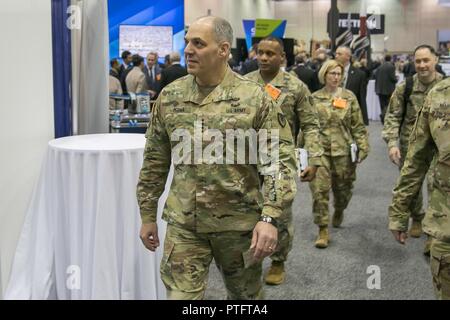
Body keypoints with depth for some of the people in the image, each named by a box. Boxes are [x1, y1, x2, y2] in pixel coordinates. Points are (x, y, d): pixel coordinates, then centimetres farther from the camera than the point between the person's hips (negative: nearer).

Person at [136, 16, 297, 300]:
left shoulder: (255, 98, -9)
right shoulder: (170, 97, 1)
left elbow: (279, 159, -12)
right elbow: (155, 161, 8)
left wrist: (270, 217, -21)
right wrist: (148, 214, 10)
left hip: (240, 223, -1)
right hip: (183, 223, 2)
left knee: (246, 295, 18)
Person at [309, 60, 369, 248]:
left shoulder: (349, 97, 3)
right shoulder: (314, 98, 2)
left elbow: (358, 126, 3)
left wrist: (363, 147, -3)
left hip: (343, 150, 1)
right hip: (320, 149, -1)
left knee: (343, 188, 13)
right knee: (319, 189, -10)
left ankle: (339, 211, 46)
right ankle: (323, 230, -2)